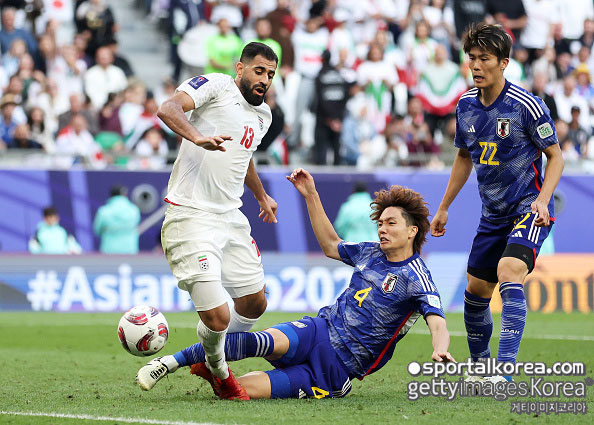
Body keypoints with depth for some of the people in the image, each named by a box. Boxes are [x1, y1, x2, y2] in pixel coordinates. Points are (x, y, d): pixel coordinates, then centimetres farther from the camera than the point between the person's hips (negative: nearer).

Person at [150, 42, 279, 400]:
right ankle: (219, 370, 16)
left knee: (254, 304, 14)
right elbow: (169, 109, -22)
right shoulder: (216, 86, -7)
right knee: (217, 317, -14)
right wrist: (197, 137, -40)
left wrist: (262, 196, 51)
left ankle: (213, 360, 36)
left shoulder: (263, 116, 17)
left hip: (231, 218, 8)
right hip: (191, 218, -8)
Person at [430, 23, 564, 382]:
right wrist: (444, 209, 22)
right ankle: (480, 365, 31)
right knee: (475, 290, 10)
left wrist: (542, 199, -22)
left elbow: (555, 155, -7)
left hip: (529, 209, -7)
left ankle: (506, 369, -35)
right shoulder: (466, 106, 3)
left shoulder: (526, 106, -16)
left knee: (509, 272, -29)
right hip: (493, 214, 7)